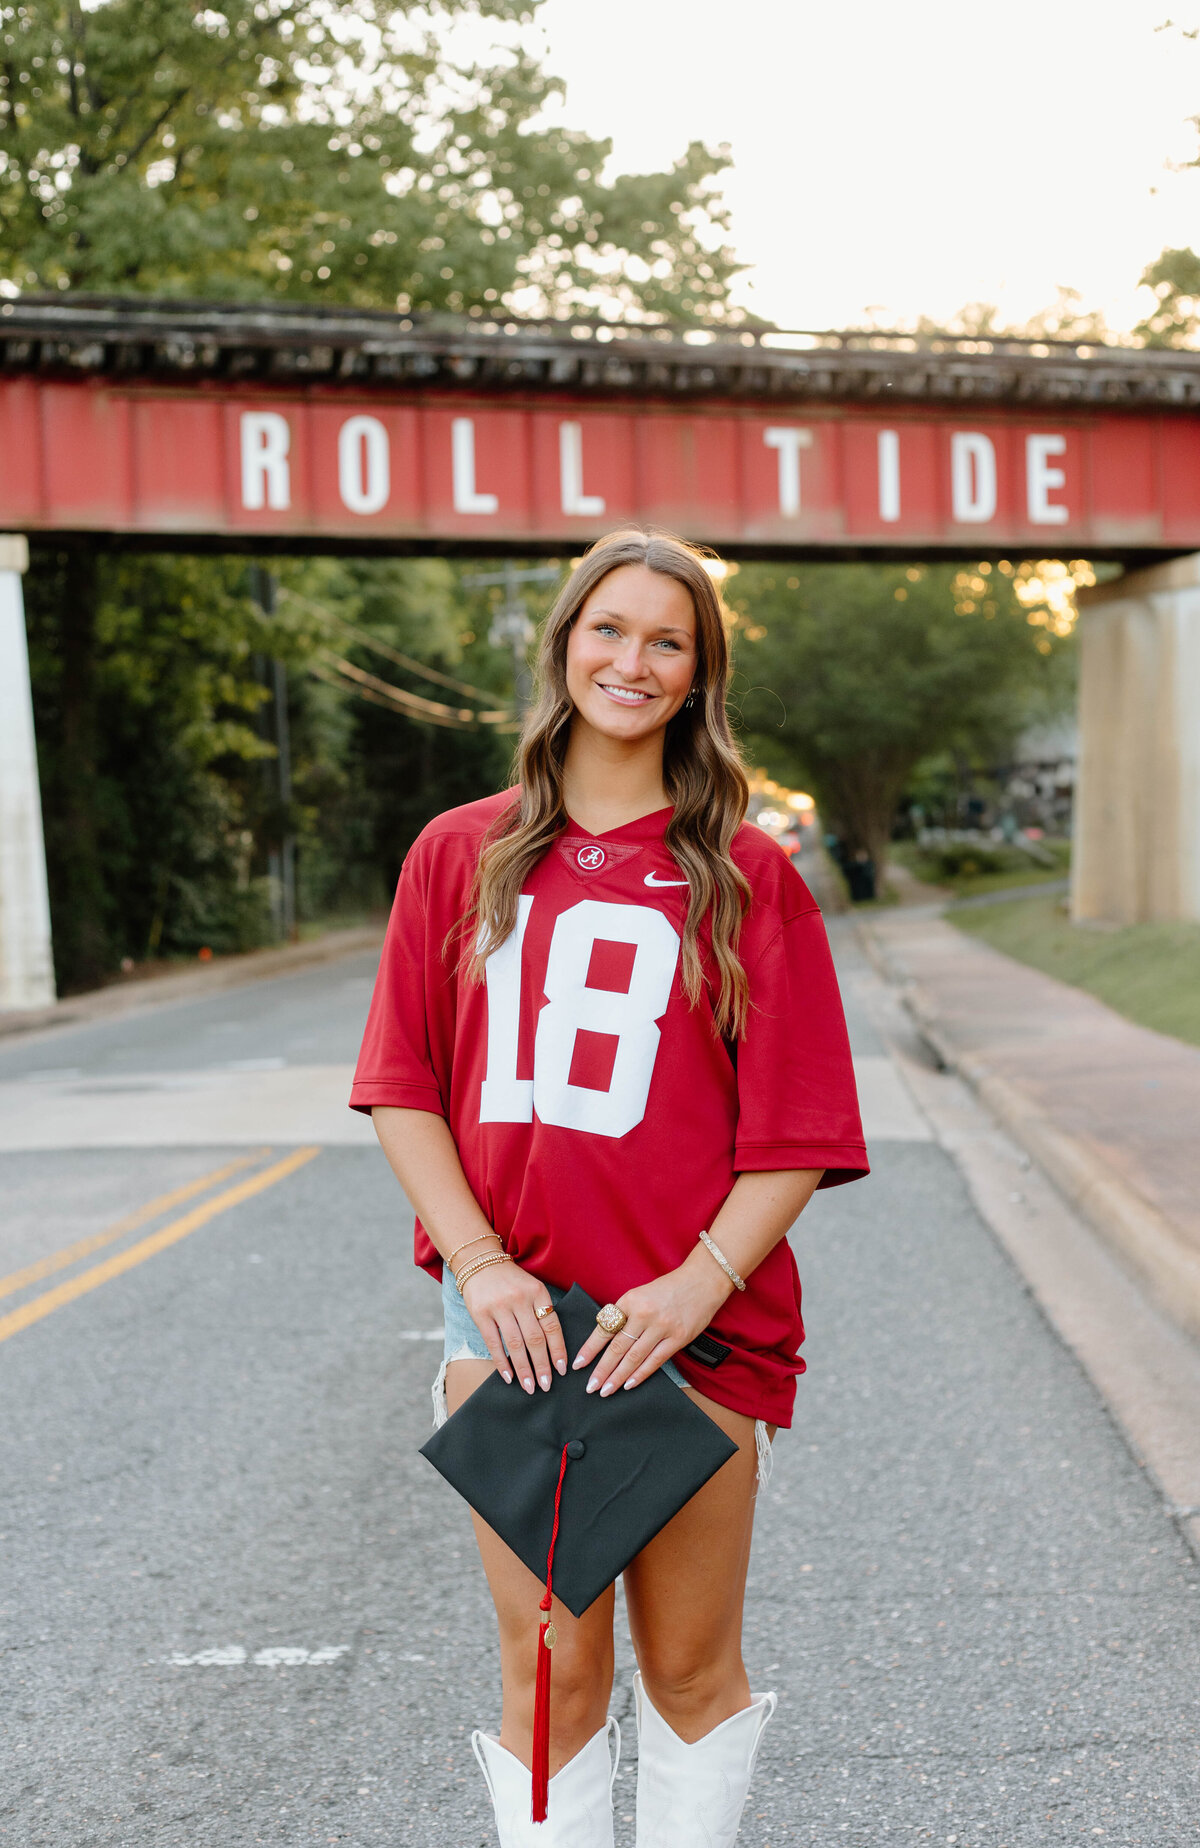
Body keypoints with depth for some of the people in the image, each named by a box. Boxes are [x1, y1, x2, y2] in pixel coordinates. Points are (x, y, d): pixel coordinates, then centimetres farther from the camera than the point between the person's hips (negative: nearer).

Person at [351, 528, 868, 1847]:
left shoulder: (745, 877, 1)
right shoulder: (460, 857, 7)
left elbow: (797, 1133, -3)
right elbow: (403, 1088, 5)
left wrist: (699, 1284, -15)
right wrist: (479, 1262, -8)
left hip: (691, 1326, -1)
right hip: (511, 1326, 2)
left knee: (689, 1663, 10)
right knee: (551, 1668, 6)